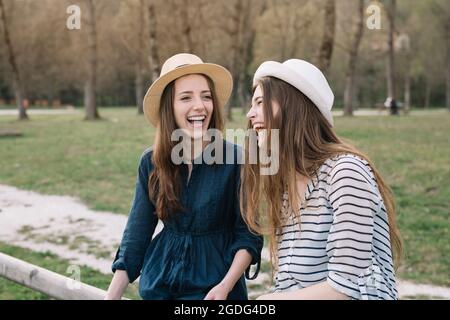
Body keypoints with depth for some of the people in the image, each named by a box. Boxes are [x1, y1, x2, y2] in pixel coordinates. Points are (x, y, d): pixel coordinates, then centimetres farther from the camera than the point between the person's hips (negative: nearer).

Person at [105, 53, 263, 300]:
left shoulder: (235, 159, -14)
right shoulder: (151, 162, -5)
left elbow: (248, 236, -10)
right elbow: (135, 236, 0)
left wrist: (225, 286, -23)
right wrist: (111, 296, -3)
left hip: (213, 287, -3)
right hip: (159, 283, 3)